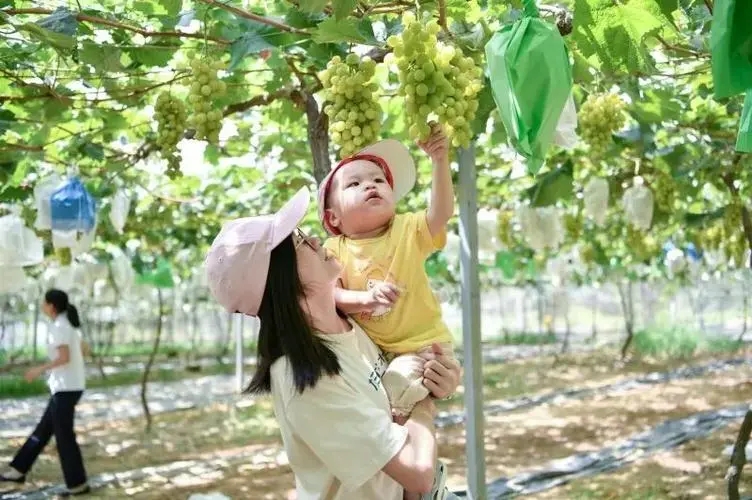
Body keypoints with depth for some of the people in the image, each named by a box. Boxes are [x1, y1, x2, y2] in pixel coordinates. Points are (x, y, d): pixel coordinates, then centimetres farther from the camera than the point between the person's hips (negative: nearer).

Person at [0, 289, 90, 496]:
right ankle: (19, 470, 26)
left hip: (66, 387, -10)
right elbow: (82, 349, 21)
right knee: (43, 430, 16)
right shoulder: (69, 323, 11)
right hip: (69, 385, 10)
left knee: (64, 436, 0)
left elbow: (65, 357, -26)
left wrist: (40, 369, -17)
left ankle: (78, 483, 7)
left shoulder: (58, 327, -17)